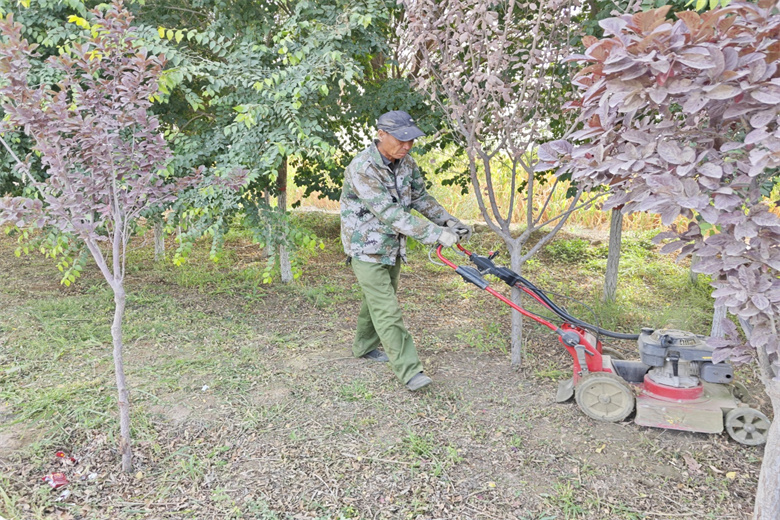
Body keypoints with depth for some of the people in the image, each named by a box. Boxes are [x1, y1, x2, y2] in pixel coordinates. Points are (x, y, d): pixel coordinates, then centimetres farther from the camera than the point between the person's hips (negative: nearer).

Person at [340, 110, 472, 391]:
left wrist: (450, 222, 0)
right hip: (367, 250, -8)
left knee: (375, 300, 20)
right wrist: (436, 234, -33)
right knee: (387, 310, -9)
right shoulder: (362, 168, -26)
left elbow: (420, 198, 12)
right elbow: (390, 213, -31)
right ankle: (409, 370, -7)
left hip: (393, 247, 8)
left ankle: (365, 346, 40)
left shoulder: (406, 164, -1)